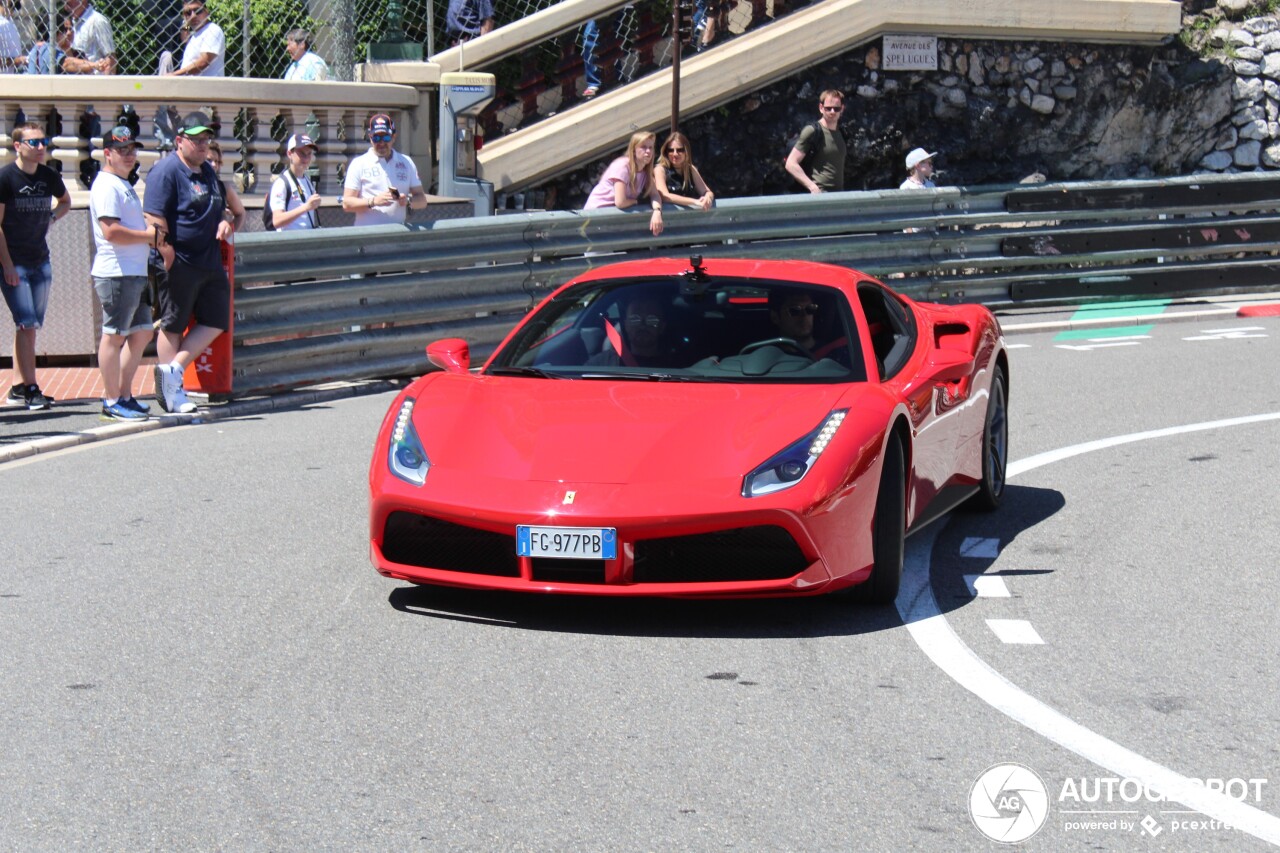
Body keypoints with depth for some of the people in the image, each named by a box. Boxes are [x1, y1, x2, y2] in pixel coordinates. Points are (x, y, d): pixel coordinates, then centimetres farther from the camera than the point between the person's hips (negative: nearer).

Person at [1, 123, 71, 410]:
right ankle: (30, 389, -8)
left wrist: (51, 216, 6)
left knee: (29, 327, 9)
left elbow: (65, 201, 28)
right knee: (27, 324, -11)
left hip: (41, 262, 6)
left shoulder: (50, 177, 6)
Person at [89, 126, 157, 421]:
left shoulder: (124, 184, 20)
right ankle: (112, 402, 0)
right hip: (116, 273, -10)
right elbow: (111, 231, -22)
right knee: (114, 335, -4)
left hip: (135, 273, 10)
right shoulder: (107, 186, -12)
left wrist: (151, 235, 11)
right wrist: (148, 235, -13)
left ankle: (123, 394, 19)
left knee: (141, 333, 12)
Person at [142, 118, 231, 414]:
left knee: (217, 321, 4)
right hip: (180, 264, -8)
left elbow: (219, 207, 31)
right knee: (173, 325, 2)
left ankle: (172, 370, 8)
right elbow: (154, 217, -18)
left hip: (210, 262, 9)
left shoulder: (208, 171, 17)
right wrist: (166, 253, -23)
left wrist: (224, 222, 8)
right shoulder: (166, 171, -11)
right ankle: (173, 390, 8)